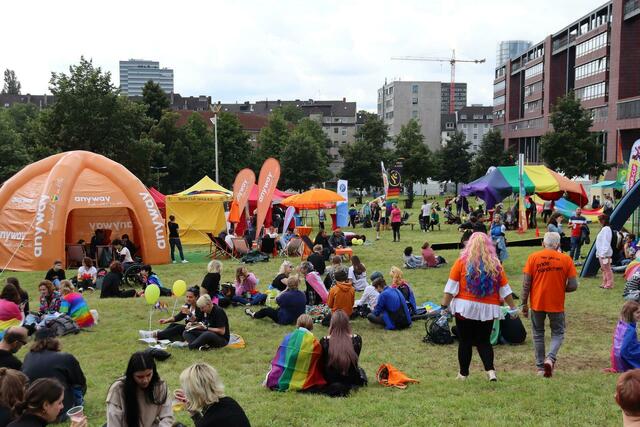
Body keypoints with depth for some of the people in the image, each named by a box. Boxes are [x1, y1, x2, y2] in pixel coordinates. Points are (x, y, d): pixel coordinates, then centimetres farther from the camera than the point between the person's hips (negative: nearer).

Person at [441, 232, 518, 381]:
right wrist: (513, 307, 14)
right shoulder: (495, 265, 1)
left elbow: (451, 287, -6)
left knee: (465, 342, 8)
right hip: (488, 309, 2)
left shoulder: (462, 262, -4)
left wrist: (445, 305, 1)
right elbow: (505, 290, 6)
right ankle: (490, 370, -5)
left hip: (465, 307, -2)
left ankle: (463, 373, 15)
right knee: (484, 341, 12)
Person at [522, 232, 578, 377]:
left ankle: (540, 367, 18)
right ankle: (550, 358, -9)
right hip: (557, 304, 0)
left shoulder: (533, 257, -5)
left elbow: (526, 284, -6)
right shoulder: (566, 259, -5)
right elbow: (573, 285, -6)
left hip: (537, 303, 1)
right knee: (558, 333, 15)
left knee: (538, 334, 15)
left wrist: (524, 304, 2)